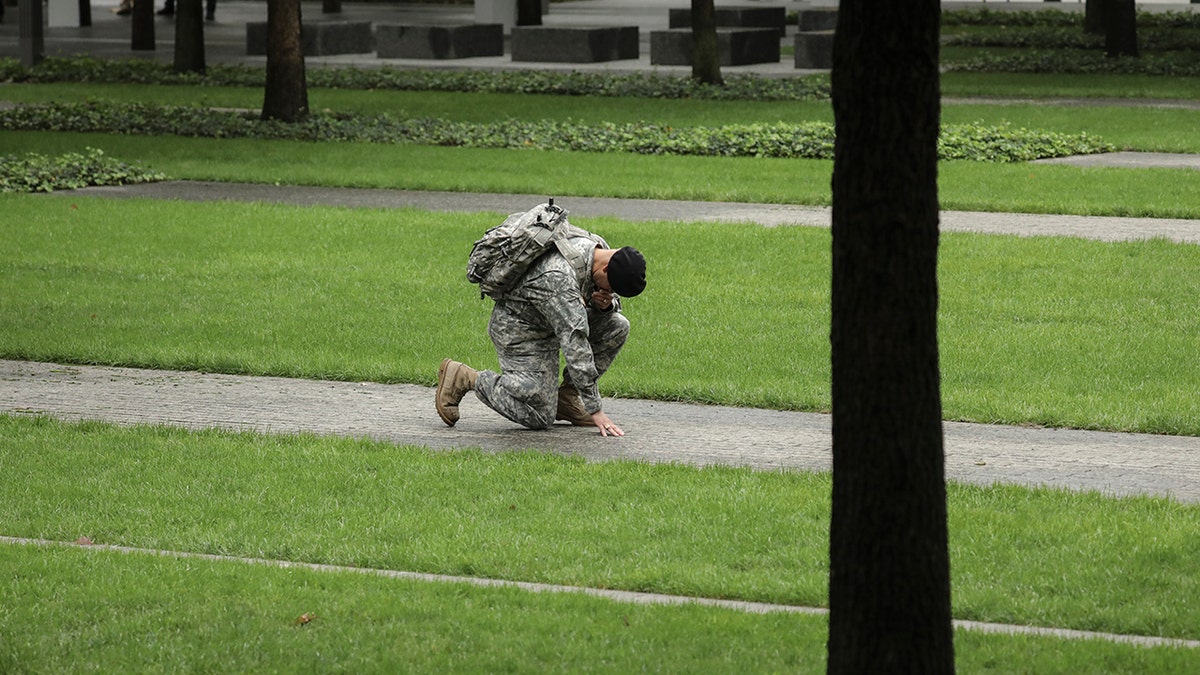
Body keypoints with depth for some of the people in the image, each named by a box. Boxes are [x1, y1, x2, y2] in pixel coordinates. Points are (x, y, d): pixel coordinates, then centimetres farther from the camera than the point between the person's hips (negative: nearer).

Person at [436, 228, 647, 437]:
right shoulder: (560, 278, -37)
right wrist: (595, 409, -34)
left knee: (617, 326, -8)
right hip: (518, 329, -9)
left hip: (549, 322, 9)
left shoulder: (598, 246, -11)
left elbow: (614, 297, 8)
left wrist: (607, 304, -19)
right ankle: (464, 378, 3)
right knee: (540, 416, -11)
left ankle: (567, 397, 3)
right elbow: (574, 344, -37)